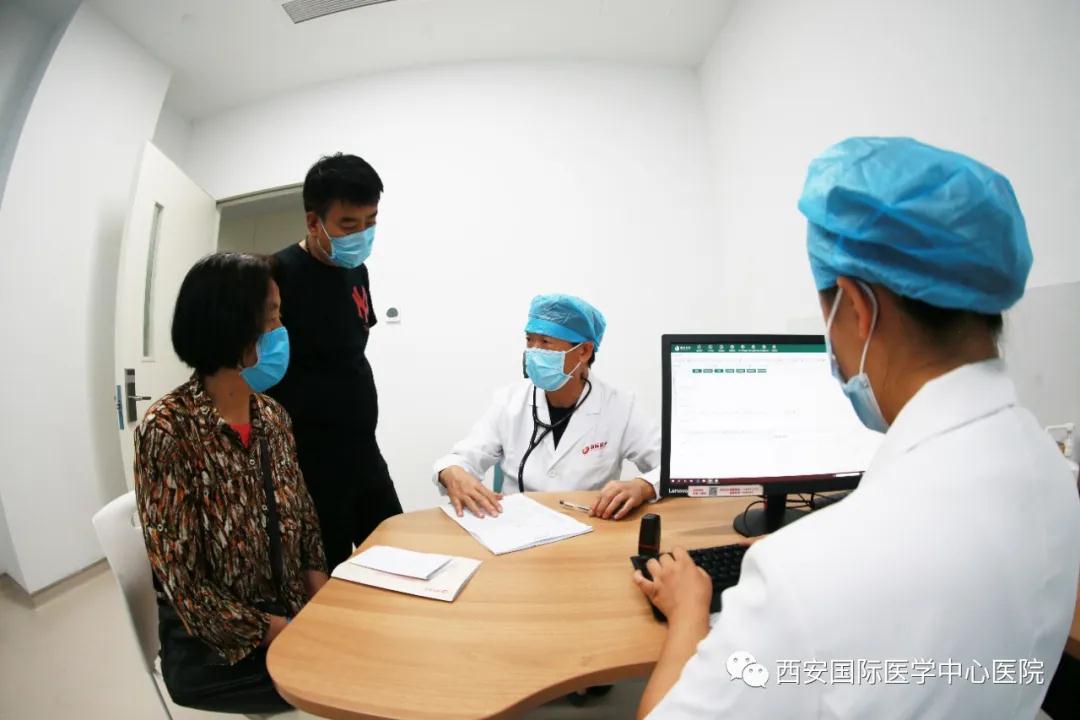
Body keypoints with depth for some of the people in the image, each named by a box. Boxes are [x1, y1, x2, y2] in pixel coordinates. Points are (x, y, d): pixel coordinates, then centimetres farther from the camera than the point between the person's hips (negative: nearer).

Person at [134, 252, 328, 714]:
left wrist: (324, 603, -4)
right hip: (214, 646, -5)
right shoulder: (167, 431, -21)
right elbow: (181, 581, -18)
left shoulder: (272, 416, 0)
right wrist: (278, 632, -16)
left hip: (293, 612, 5)